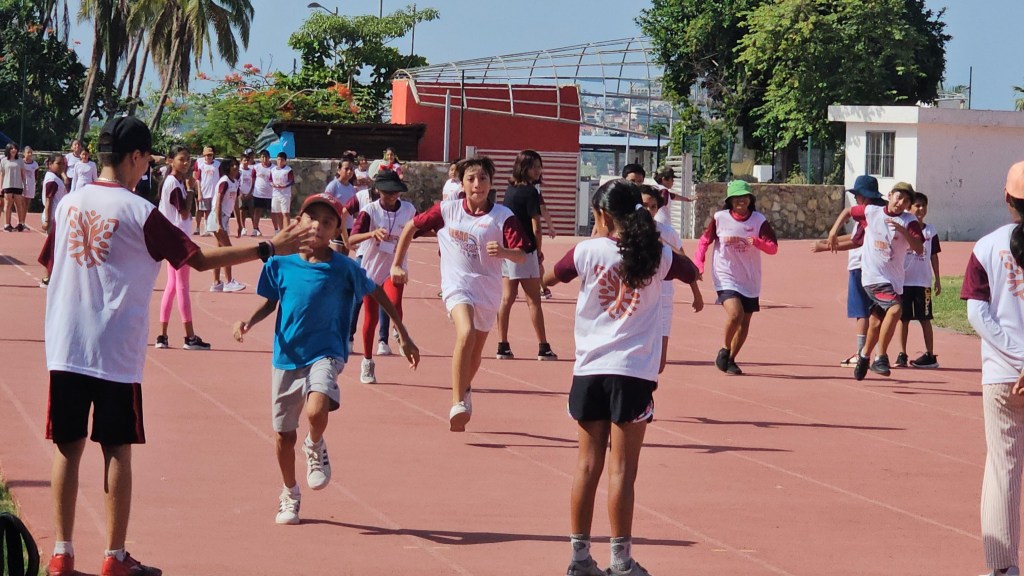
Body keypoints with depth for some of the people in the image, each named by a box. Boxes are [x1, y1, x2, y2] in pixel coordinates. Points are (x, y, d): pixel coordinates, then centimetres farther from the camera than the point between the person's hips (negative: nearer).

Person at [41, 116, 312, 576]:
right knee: (117, 451, 3)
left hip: (65, 348, 4)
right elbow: (200, 259, -8)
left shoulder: (68, 204, 5)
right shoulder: (139, 213, -9)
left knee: (68, 448, 9)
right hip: (116, 352, -4)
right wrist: (270, 249, -3)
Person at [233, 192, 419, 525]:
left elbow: (377, 294, 3)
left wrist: (404, 336, 5)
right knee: (284, 434, 10)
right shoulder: (280, 263, -2)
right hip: (287, 357, 3)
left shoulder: (343, 268, -7)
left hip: (325, 354, -3)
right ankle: (290, 495, 33)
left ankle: (316, 447, 6)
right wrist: (249, 322, -7)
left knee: (316, 412, -30)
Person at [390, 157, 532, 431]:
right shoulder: (447, 210, -4)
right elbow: (411, 227, 9)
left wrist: (504, 251, -33)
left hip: (488, 290, 2)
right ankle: (457, 404, -29)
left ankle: (464, 390, 47)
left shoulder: (503, 217, -7)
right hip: (457, 285, -2)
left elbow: (521, 256, -12)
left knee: (475, 352, 16)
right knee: (466, 333, -29)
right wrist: (396, 264, 8)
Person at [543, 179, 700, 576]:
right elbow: (693, 273, 20)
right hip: (634, 371, -1)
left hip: (590, 369, 1)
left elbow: (549, 278, 17)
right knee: (621, 469, 0)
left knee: (588, 464, 9)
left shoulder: (588, 251, -3)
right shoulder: (658, 256, 0)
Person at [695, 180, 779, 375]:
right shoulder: (720, 218, -5)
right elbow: (704, 241, 7)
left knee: (744, 322, 9)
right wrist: (699, 265, -5)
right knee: (735, 313, -24)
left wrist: (755, 241, -28)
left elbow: (773, 247, -10)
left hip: (750, 280, 3)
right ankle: (725, 350, 1)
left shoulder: (759, 220, -4)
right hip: (726, 277, -3)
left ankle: (730, 360, 29)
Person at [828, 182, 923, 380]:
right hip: (873, 276, -4)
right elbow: (848, 212, 18)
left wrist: (903, 230, -26)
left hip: (894, 279, 4)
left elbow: (919, 248, -13)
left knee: (877, 321, 15)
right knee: (895, 309, -25)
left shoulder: (909, 222, 0)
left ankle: (864, 356, 40)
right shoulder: (871, 212, 1)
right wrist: (834, 231, 10)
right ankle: (880, 357, -19)